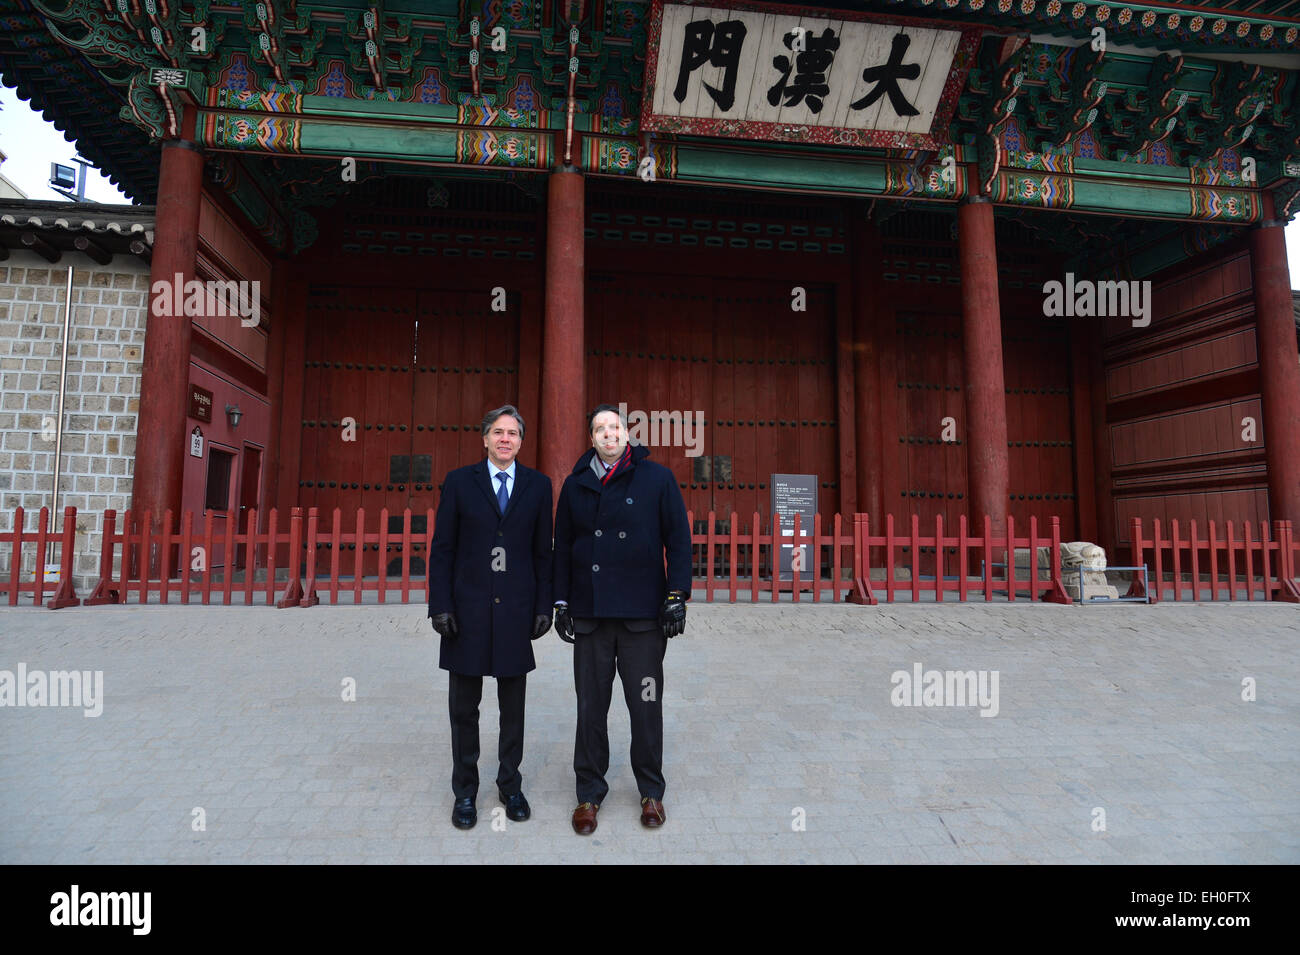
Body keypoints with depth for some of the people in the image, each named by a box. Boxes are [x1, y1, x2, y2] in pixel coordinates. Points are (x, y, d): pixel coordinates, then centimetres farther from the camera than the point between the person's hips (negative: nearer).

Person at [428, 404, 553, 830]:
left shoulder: (538, 485, 4)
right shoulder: (459, 482, 2)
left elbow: (543, 551, 5)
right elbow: (441, 550, 1)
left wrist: (544, 606, 0)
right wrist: (440, 606, -6)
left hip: (516, 610, 1)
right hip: (468, 609, 0)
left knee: (513, 706, 12)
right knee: (464, 707, 10)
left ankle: (510, 785, 29)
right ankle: (465, 791, 26)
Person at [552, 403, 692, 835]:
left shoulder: (657, 478, 1)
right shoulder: (575, 485, 8)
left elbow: (678, 540, 0)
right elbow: (562, 546, 12)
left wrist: (676, 596, -5)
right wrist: (562, 601, 8)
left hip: (643, 613, -2)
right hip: (590, 614, 2)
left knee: (646, 705, 7)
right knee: (591, 706, 10)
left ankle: (651, 791, 27)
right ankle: (589, 793, 27)